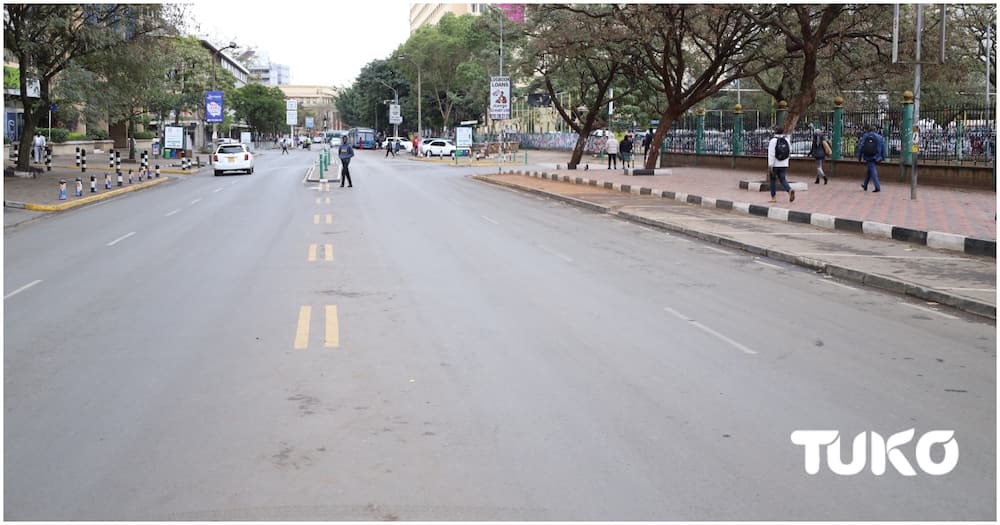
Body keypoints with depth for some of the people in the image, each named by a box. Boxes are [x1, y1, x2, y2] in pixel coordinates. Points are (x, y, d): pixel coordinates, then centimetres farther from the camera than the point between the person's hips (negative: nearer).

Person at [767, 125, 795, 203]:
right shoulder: (786, 140, 3)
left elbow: (771, 154, -18)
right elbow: (789, 151, 10)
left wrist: (770, 165, -18)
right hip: (784, 164, 4)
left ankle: (773, 198, 14)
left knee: (772, 179, 11)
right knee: (783, 179, 7)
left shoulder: (773, 140, -12)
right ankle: (790, 190, -23)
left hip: (775, 164, -4)